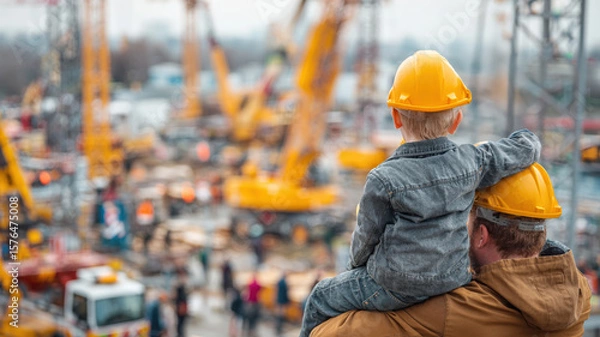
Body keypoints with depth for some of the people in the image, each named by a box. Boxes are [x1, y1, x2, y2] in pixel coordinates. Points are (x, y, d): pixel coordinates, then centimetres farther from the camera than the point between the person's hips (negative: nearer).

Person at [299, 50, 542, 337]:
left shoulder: (383, 180, -20)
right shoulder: (470, 162, -10)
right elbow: (528, 147, 3)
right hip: (454, 278, 6)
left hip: (395, 288, -6)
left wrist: (358, 264, 13)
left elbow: (367, 237, -8)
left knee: (321, 298, 17)